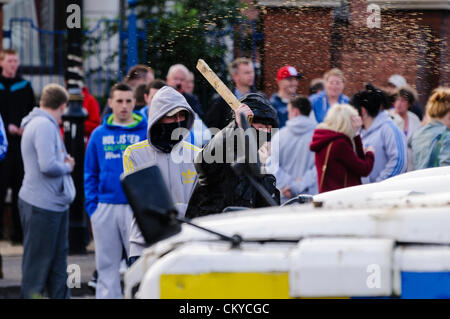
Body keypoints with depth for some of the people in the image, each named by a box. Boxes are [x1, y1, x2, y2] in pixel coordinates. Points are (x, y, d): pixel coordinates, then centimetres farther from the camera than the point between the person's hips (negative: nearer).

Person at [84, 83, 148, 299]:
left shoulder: (147, 132, 2)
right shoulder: (99, 135, 9)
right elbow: (90, 174, 12)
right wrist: (92, 206, 2)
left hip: (137, 206, -3)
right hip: (105, 206, 3)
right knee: (106, 264, 7)